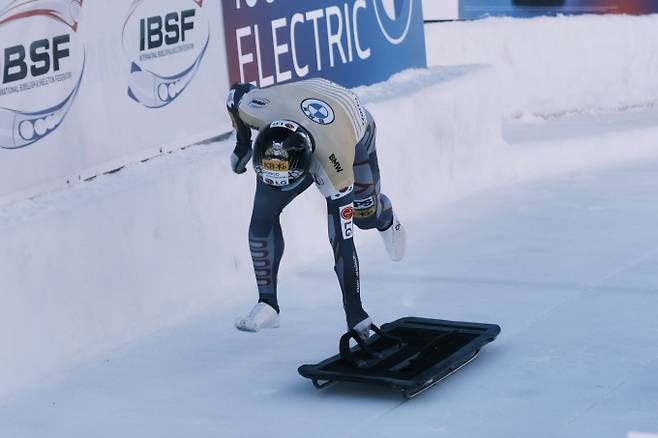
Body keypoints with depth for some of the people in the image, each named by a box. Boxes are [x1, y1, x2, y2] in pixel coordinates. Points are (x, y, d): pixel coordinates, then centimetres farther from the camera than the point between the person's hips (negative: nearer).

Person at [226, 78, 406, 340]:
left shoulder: (335, 169, -45)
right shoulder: (258, 108, -41)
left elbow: (343, 241, -37)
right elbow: (237, 92, -15)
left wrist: (354, 311, -34)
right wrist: (242, 143, -9)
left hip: (355, 131, -3)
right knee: (263, 216, -13)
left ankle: (386, 220, 46)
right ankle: (267, 304, -1)